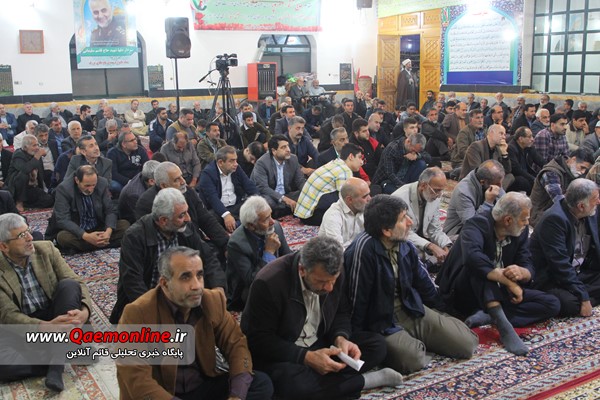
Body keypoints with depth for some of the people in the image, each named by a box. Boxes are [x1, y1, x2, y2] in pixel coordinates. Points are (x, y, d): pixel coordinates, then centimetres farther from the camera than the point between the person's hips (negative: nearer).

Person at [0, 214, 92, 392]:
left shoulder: (46, 249, -1)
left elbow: (77, 283, -5)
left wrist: (84, 311, -27)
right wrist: (45, 327, -33)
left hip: (55, 315, 3)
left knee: (69, 285, -27)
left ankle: (56, 364, -27)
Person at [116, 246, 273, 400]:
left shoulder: (213, 301, -3)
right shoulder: (137, 313, -18)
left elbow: (236, 343, 1)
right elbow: (137, 380, -21)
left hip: (204, 387, 5)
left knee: (262, 384, -12)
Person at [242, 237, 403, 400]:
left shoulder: (335, 273, -11)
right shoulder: (269, 283, -27)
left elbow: (341, 313, 6)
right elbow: (260, 340, -22)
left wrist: (341, 338, -17)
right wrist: (306, 357, -30)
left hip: (320, 342, 5)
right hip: (278, 353, -5)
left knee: (376, 345, -8)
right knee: (295, 384, -37)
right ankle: (365, 380, -15)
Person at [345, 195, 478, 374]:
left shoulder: (405, 245, -1)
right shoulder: (364, 248, -25)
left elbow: (422, 281, 14)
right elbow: (357, 297, -21)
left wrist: (443, 312, 22)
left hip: (411, 310, 7)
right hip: (381, 321, -7)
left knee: (467, 344, -3)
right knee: (412, 359, -33)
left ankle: (416, 341, 19)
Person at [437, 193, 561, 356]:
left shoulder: (521, 232, 0)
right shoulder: (478, 224, -21)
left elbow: (530, 269, -6)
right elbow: (472, 257, -40)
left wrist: (521, 273, -31)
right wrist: (509, 281, -38)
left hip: (500, 292, 6)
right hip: (463, 292, -6)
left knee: (552, 304, -9)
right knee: (480, 267, -36)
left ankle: (488, 316, -22)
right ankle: (503, 325, -39)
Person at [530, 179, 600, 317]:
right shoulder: (554, 219, -25)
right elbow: (560, 264, -27)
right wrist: (583, 296, -27)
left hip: (580, 272, 8)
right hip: (551, 278, -8)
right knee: (571, 303, -32)